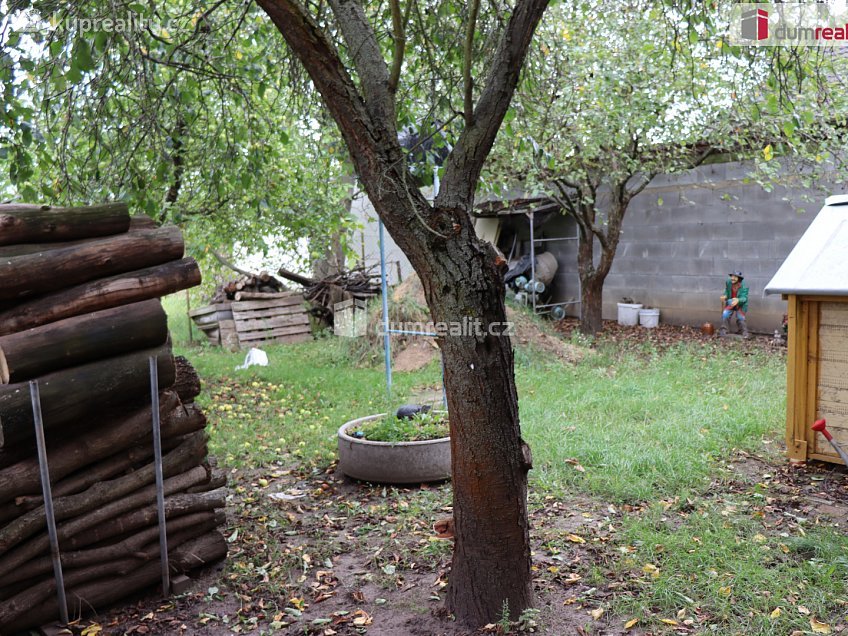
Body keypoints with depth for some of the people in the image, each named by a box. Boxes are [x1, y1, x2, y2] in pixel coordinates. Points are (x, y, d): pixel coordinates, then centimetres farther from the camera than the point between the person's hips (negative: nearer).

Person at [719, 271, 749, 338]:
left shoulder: (744, 287, -23)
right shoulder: (728, 283, -11)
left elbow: (744, 298, -30)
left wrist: (738, 300, -52)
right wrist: (725, 296, -19)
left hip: (740, 305, -3)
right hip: (730, 303, 3)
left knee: (740, 317, -15)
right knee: (725, 314, -16)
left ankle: (745, 333, 3)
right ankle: (723, 330, -6)